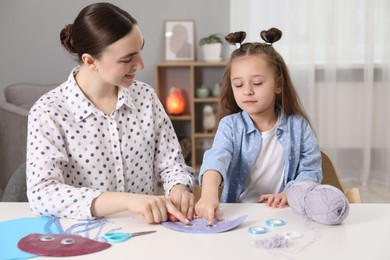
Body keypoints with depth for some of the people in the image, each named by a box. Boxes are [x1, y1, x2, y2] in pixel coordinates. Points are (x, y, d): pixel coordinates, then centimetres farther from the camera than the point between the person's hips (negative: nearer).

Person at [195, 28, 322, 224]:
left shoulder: (298, 126, 2)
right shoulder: (230, 126, -3)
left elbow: (311, 170, 2)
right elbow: (216, 159, -22)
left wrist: (289, 193, -19)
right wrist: (209, 194, -42)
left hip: (284, 214, 1)